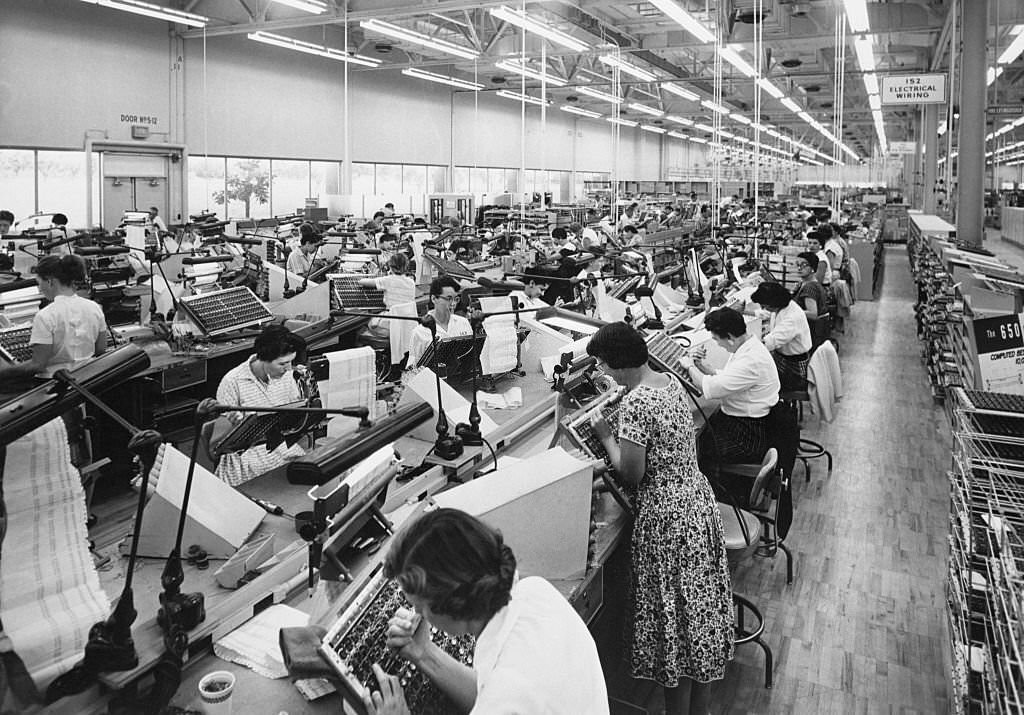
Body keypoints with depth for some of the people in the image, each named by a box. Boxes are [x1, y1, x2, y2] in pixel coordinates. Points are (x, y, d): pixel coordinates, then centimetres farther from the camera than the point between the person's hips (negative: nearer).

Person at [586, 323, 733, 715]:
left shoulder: (635, 402, -24)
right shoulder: (670, 379, 3)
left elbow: (631, 474, -19)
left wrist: (606, 435, -7)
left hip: (666, 515, -9)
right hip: (698, 497, 9)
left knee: (674, 615, 8)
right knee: (701, 604, 20)